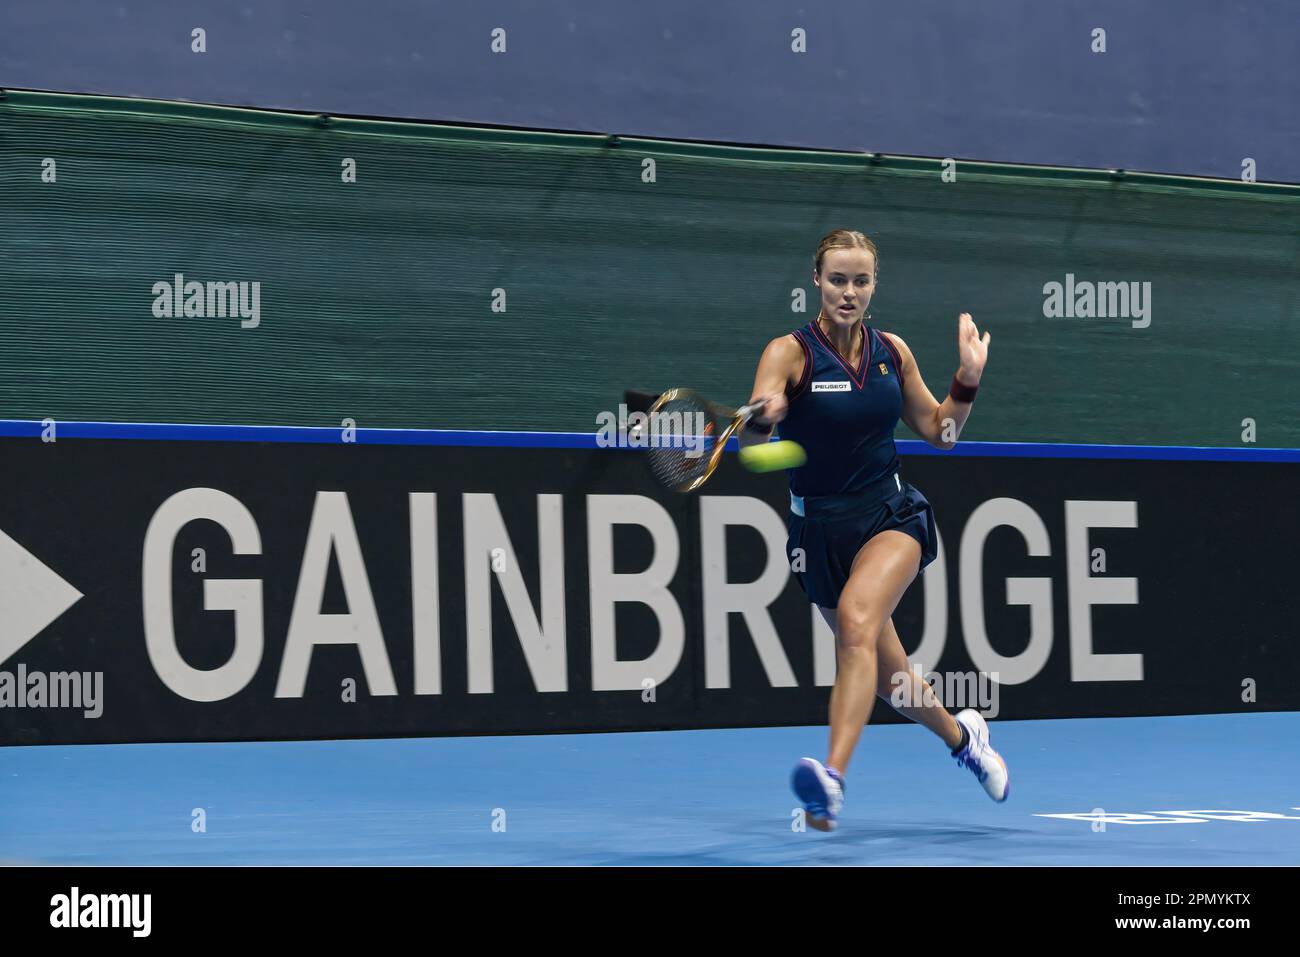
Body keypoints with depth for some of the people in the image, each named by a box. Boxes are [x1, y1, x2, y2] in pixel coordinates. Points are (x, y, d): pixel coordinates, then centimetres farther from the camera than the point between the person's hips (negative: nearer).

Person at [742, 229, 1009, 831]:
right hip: (819, 526, 0)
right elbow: (751, 442, -25)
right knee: (885, 674, 10)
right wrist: (762, 419, -47)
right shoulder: (789, 353, -9)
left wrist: (968, 378, 2)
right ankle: (961, 734, 43)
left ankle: (832, 779, -44)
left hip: (891, 516, 0)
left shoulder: (893, 351, 3)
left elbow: (939, 432, 17)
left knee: (857, 618, -31)